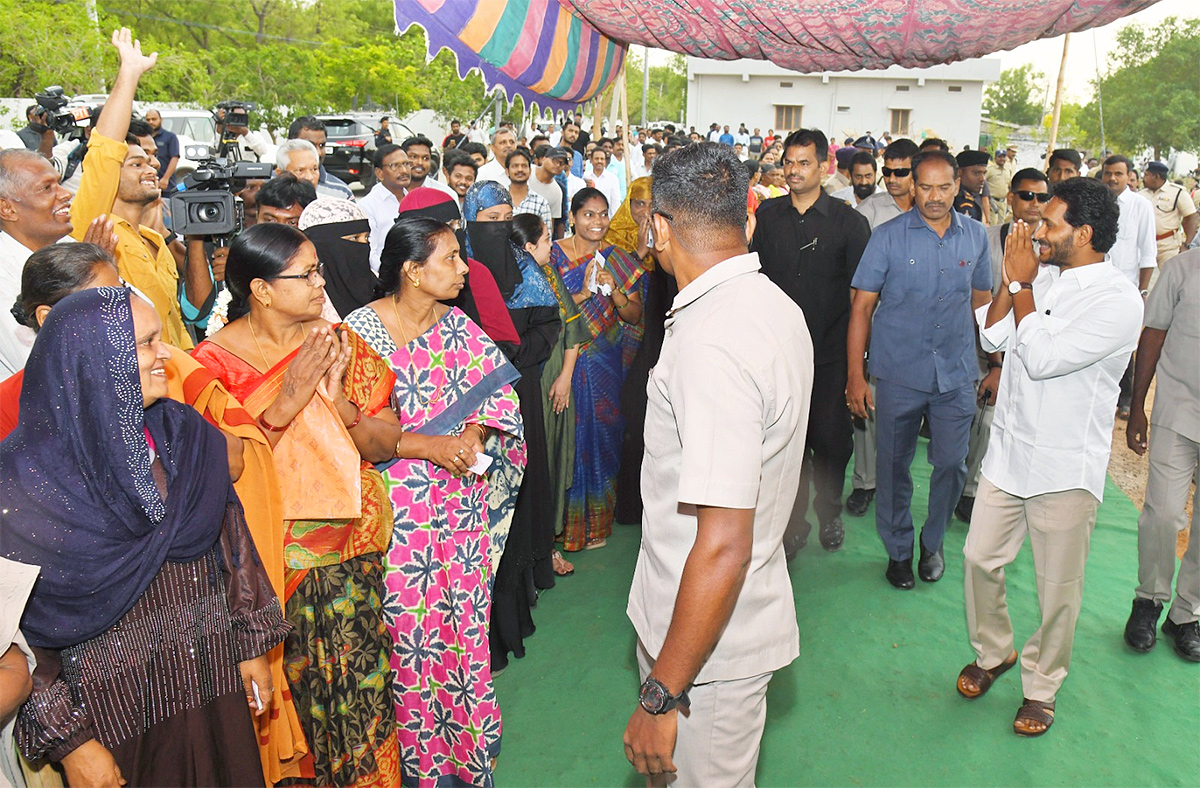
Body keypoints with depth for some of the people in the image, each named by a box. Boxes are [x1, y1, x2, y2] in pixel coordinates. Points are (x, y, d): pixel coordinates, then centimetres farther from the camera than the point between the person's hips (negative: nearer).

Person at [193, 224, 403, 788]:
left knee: (358, 674, 0)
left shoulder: (339, 344, 2)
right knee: (289, 678, 4)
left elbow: (386, 445, 0)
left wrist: (338, 401, -17)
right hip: (271, 547, -2)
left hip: (350, 538, 2)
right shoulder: (216, 360, -6)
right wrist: (282, 405, -21)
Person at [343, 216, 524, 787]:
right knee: (407, 629, 4)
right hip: (398, 508, -4)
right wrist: (429, 447, -19)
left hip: (461, 501, 5)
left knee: (464, 621, 12)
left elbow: (499, 393, 4)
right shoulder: (362, 328, -9)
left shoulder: (457, 326, 6)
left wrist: (474, 434, -14)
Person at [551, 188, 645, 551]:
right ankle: (567, 519, 18)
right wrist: (583, 293, -20)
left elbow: (634, 316, 3)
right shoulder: (555, 254, -2)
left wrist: (614, 292, -14)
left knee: (603, 433, 7)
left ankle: (597, 520, 24)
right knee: (569, 436, 0)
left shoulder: (619, 260, 5)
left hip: (604, 364, 2)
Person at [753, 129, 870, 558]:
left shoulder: (849, 221, -2)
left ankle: (829, 512, 31)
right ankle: (794, 521, 23)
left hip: (830, 350, -1)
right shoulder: (767, 215, 5)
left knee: (830, 438, 5)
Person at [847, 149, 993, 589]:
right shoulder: (888, 237, -4)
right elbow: (862, 307, -4)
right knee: (893, 465, 8)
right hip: (900, 374, -2)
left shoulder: (976, 236, 5)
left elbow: (982, 300, 16)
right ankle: (898, 549, 28)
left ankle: (932, 542, 31)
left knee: (951, 463, 6)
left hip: (956, 375, 2)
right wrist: (855, 375, -9)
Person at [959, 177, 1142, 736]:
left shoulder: (1118, 301, -17)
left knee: (1057, 589, 9)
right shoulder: (1043, 277, 4)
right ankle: (992, 653, 37)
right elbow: (993, 337, 1)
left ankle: (1041, 686, 30)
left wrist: (1021, 285, -17)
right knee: (980, 558, 14)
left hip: (1065, 469, -6)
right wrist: (1012, 279, -10)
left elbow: (1043, 358, -25)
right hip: (1009, 451, 6)